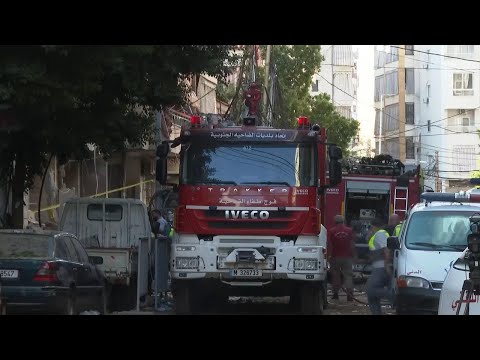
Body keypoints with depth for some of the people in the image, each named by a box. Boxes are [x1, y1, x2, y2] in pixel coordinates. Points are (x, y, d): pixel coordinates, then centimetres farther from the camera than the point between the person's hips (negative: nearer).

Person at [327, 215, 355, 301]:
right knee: (348, 275, -1)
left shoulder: (331, 231, -3)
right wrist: (352, 255, 10)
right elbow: (352, 244, 2)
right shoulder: (349, 231, 1)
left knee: (335, 275, 12)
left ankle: (335, 293, 13)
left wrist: (329, 255, 3)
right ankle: (349, 294, -12)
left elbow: (329, 244, -5)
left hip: (335, 257, 0)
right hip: (347, 257, 0)